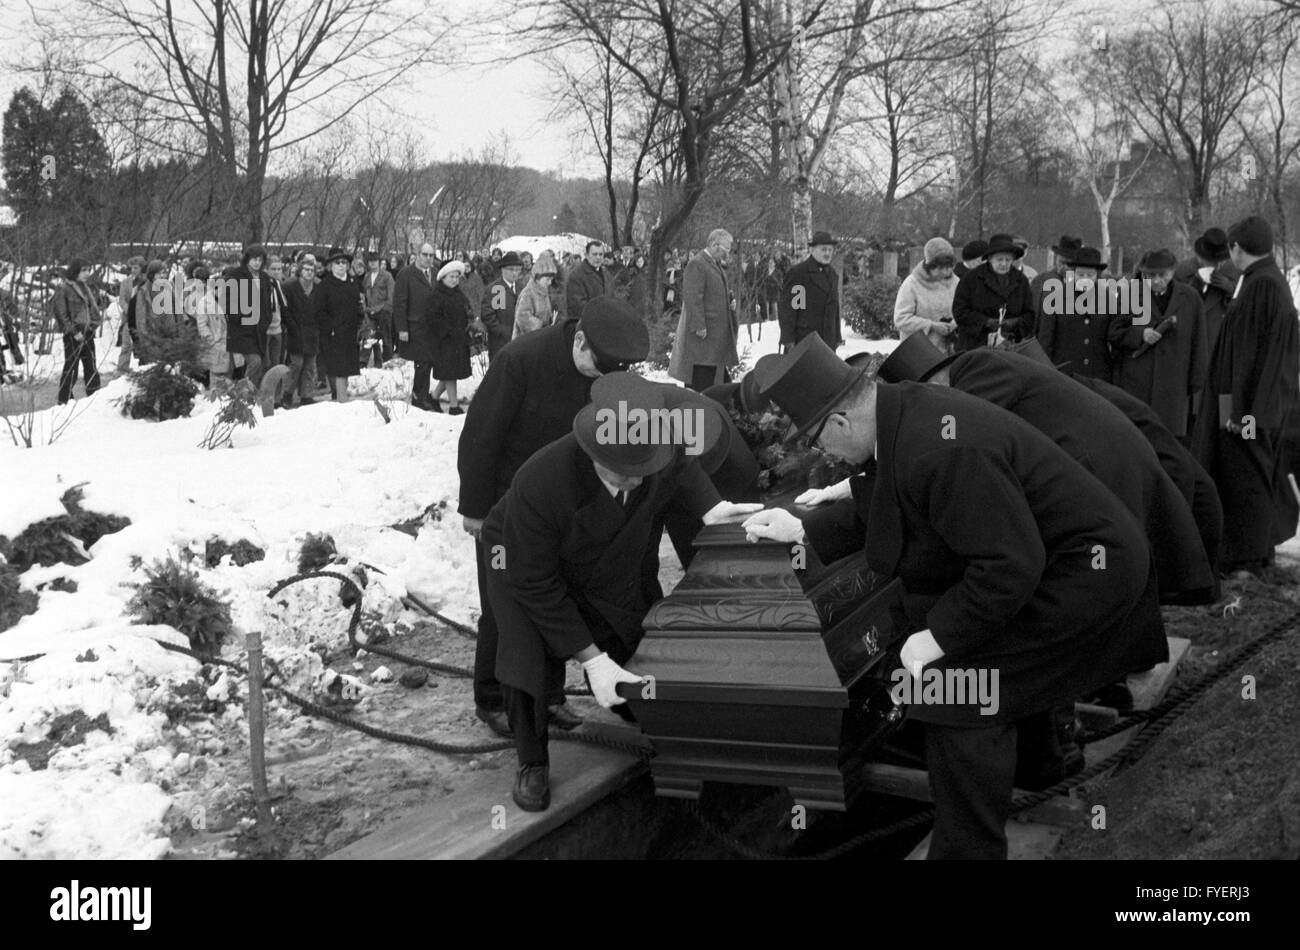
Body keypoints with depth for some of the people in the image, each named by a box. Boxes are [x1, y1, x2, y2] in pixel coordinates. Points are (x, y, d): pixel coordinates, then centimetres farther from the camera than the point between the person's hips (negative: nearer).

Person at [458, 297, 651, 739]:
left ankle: (546, 693, 22)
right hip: (506, 504, -5)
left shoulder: (606, 372, -10)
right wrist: (475, 507, -14)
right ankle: (491, 701, 16)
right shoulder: (520, 361, -26)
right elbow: (479, 435, -19)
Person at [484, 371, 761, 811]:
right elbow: (535, 583, -31)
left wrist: (708, 507, -15)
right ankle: (533, 764, 7)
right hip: (526, 564, -4)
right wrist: (590, 659, -33)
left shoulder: (663, 448, -29)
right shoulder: (539, 484, -44)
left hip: (606, 575, 4)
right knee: (528, 663, -20)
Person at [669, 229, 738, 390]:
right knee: (700, 378, -7)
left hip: (718, 329, 10)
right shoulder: (696, 265, -15)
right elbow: (692, 297, -20)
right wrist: (699, 326, -23)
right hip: (703, 330, -10)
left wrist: (731, 300, 9)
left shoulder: (718, 264, 15)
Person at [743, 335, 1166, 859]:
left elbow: (1011, 563, -31)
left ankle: (967, 849, -2)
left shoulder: (941, 452, -32)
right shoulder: (904, 406, -1)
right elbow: (879, 507, 18)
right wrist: (804, 529, 17)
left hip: (1088, 573, -10)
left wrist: (940, 637, -23)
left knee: (956, 691, -15)